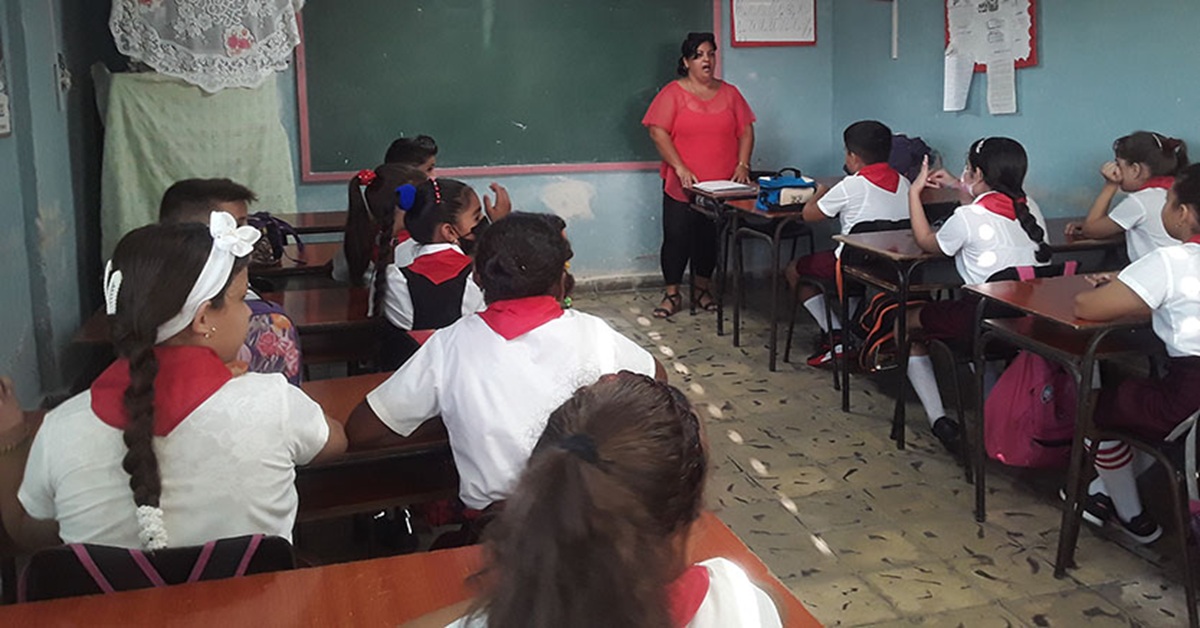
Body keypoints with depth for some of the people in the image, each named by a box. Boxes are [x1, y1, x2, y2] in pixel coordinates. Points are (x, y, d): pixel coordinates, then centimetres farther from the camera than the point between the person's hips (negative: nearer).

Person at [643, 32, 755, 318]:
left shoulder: (729, 93, 9)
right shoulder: (673, 93, -2)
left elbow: (746, 131, 11)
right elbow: (658, 132, -9)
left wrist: (742, 166, -3)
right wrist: (680, 169, -16)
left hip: (721, 186, 3)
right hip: (682, 186, -3)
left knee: (709, 238, 9)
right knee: (676, 238, -1)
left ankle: (701, 289, 25)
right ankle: (672, 295, 11)